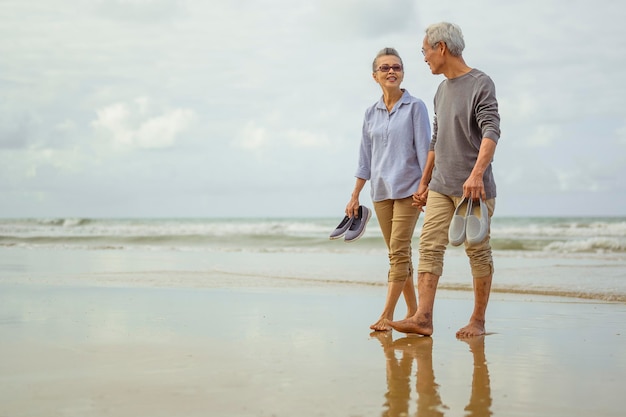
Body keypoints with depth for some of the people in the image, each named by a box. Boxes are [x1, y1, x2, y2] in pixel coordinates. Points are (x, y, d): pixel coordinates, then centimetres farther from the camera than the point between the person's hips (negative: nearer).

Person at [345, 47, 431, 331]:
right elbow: (365, 159, 15)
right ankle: (412, 310, 17)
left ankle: (387, 315, -11)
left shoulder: (415, 107, -2)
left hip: (408, 189, -5)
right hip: (380, 191, 5)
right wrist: (355, 196, 13)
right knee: (398, 253, 9)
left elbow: (424, 150, -5)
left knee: (398, 251, -11)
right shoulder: (371, 113, 11)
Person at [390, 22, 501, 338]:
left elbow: (491, 132, -17)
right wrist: (424, 183, 23)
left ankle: (478, 321, 8)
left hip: (473, 188, -7)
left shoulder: (480, 84, -5)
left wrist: (477, 174, -30)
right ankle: (423, 318, -11)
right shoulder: (441, 91, 18)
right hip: (440, 188, 7)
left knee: (477, 251, 0)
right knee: (429, 247, -5)